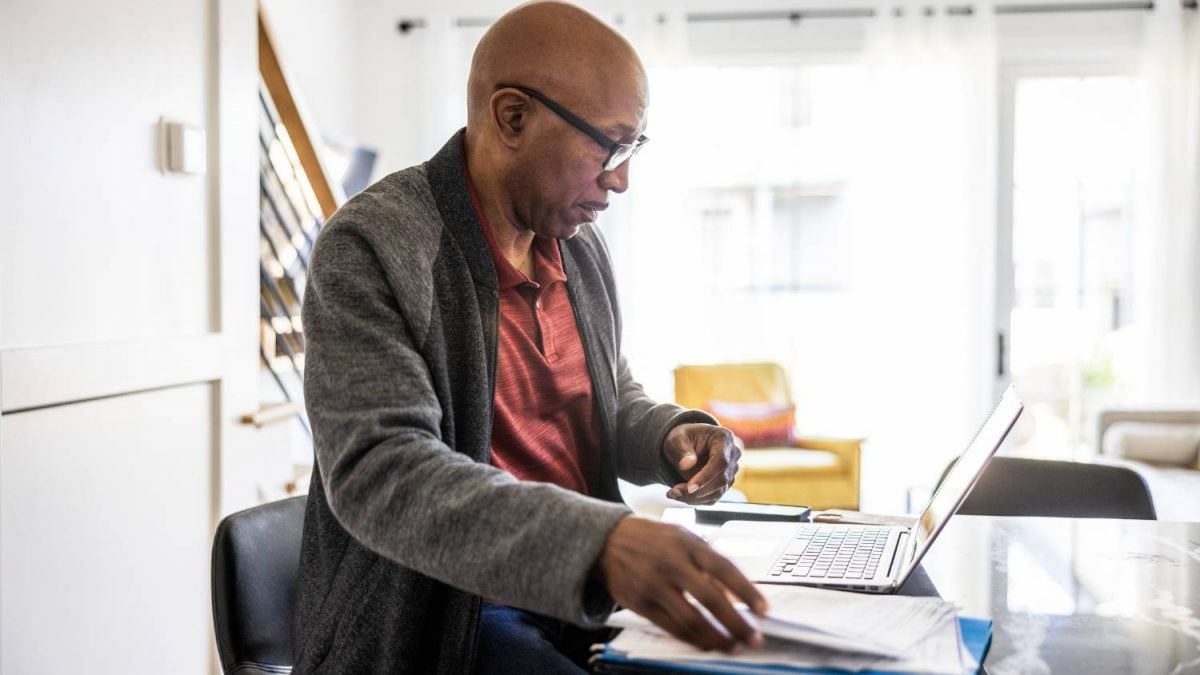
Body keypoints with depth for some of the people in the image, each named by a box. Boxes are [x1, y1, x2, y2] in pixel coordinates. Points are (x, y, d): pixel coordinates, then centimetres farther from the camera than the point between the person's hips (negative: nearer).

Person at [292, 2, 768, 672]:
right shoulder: (370, 247, -16)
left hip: (582, 594, 7)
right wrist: (601, 541, -41)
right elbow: (378, 473, -28)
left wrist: (672, 437, -3)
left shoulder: (583, 248, 8)